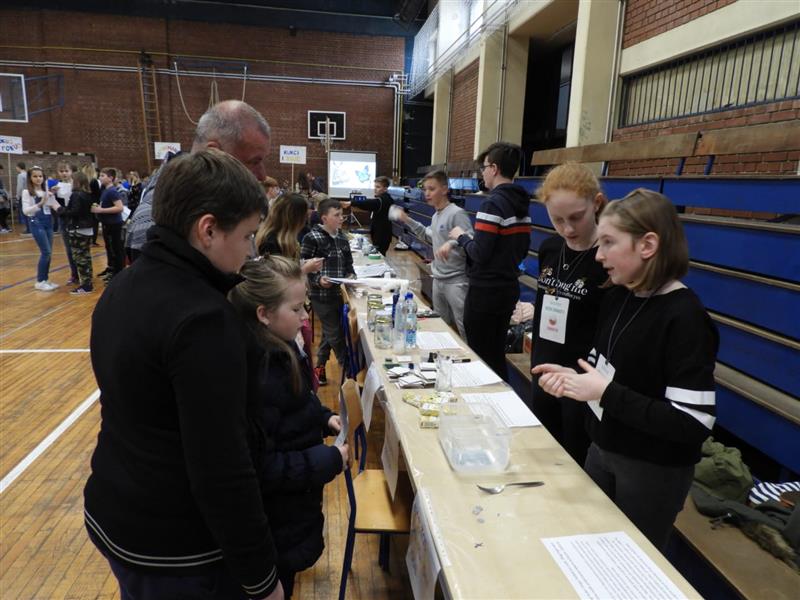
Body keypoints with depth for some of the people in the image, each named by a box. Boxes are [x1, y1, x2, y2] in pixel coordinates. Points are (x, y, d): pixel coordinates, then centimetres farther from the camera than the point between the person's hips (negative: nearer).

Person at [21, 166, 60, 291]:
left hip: (48, 222, 5)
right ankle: (40, 281, 1)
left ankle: (45, 279, 17)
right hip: (36, 223, -5)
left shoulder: (47, 191, 10)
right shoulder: (27, 192, -4)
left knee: (48, 253, 7)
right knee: (46, 252, -9)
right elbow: (25, 211, -11)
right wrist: (40, 204, -23)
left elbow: (55, 205, 5)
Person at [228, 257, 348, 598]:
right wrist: (328, 461, -25)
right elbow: (260, 467, -30)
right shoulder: (251, 372, -33)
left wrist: (323, 418, -2)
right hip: (275, 518, -8)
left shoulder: (279, 348, -3)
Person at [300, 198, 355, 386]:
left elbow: (348, 263, 17)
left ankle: (319, 368, 32)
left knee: (329, 333, 16)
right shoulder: (312, 238, -11)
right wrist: (318, 279, -25)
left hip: (339, 293, 7)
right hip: (321, 295, -7)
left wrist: (351, 275, -2)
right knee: (335, 334, 1)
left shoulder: (342, 238, 9)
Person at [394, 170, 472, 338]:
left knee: (464, 330, -6)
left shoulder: (457, 214, -16)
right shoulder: (435, 216, 12)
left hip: (456, 281, -9)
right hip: (438, 279, 9)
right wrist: (408, 221, 22)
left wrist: (451, 243, -43)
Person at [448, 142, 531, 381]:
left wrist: (461, 236, -4)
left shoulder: (492, 203, -17)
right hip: (509, 288, 8)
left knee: (480, 356, 5)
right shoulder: (521, 204, 9)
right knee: (497, 353, 19)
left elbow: (479, 253, -21)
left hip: (486, 291, -8)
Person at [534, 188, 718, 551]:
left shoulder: (685, 319, -24)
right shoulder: (618, 298, -1)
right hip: (603, 450, 7)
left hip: (653, 471, -7)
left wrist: (606, 393, -28)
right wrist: (574, 377, -8)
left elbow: (693, 424, -27)